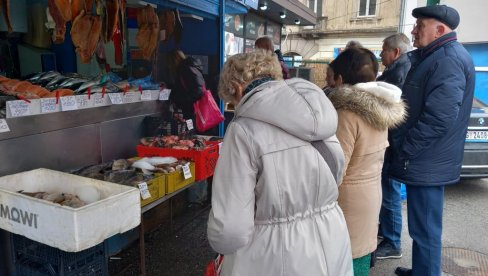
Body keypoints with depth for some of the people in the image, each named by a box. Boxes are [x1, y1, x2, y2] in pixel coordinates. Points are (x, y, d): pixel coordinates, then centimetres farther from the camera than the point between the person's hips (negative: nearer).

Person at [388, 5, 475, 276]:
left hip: (426, 164, -10)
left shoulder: (449, 59, -18)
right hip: (425, 161, 10)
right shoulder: (434, 57, 15)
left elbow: (439, 119, -25)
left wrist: (403, 151, -18)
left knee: (425, 230, 3)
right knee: (422, 227, 21)